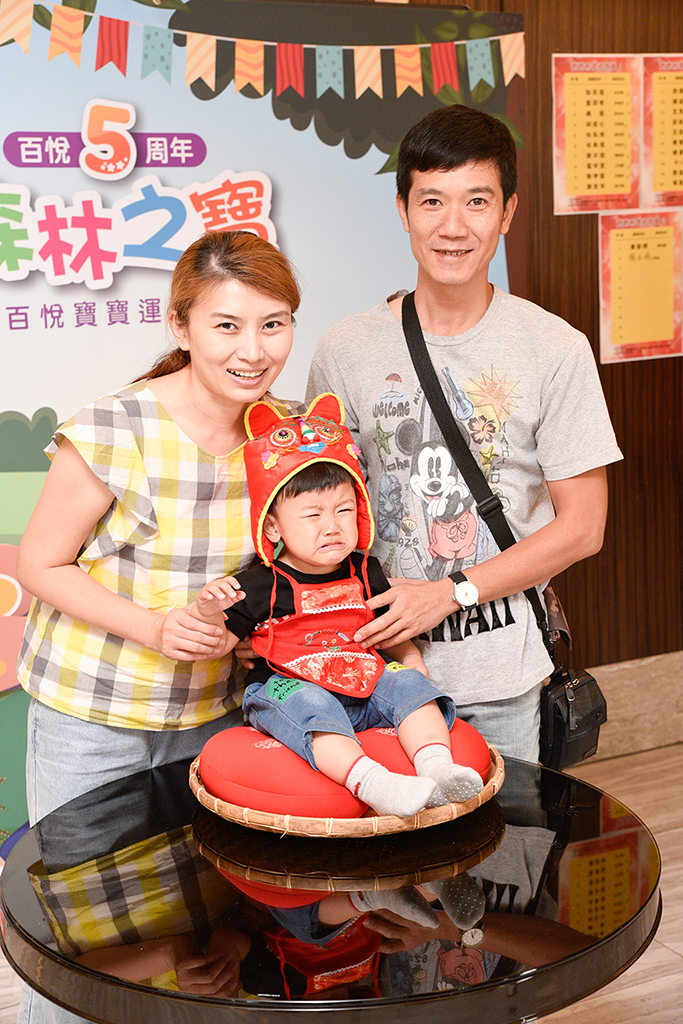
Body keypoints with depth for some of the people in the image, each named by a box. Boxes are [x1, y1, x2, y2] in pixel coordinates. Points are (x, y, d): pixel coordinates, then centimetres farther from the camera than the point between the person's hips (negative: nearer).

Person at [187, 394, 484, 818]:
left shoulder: (365, 573, 8)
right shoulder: (262, 585, -6)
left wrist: (411, 659, 6)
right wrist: (207, 611, -28)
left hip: (361, 688, 5)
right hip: (287, 688, -4)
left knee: (408, 684, -18)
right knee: (311, 706, -35)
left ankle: (437, 766, -35)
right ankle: (370, 782, -53)